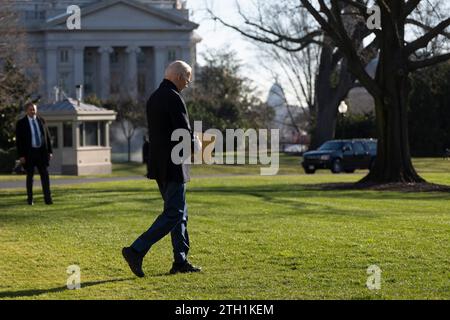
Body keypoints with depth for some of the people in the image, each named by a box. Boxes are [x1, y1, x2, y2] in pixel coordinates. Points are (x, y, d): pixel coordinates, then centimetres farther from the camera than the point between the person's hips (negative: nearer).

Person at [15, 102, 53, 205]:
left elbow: (47, 136, 12)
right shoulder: (21, 123, -3)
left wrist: (50, 151, 5)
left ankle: (48, 198, -4)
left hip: (42, 152, 3)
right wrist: (21, 155, -11)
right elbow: (19, 141, -5)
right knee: (30, 176, 5)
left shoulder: (41, 121, 9)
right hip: (29, 153, -3)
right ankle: (30, 199, 14)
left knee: (45, 175, -3)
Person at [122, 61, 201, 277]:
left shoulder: (153, 98, 14)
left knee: (178, 212, 14)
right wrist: (197, 147, 0)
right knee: (173, 214, -6)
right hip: (173, 164, -10)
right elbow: (184, 133, -19)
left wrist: (190, 143, 17)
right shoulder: (174, 98, -15)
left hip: (158, 164, 10)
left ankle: (180, 261, 16)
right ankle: (136, 251, -12)